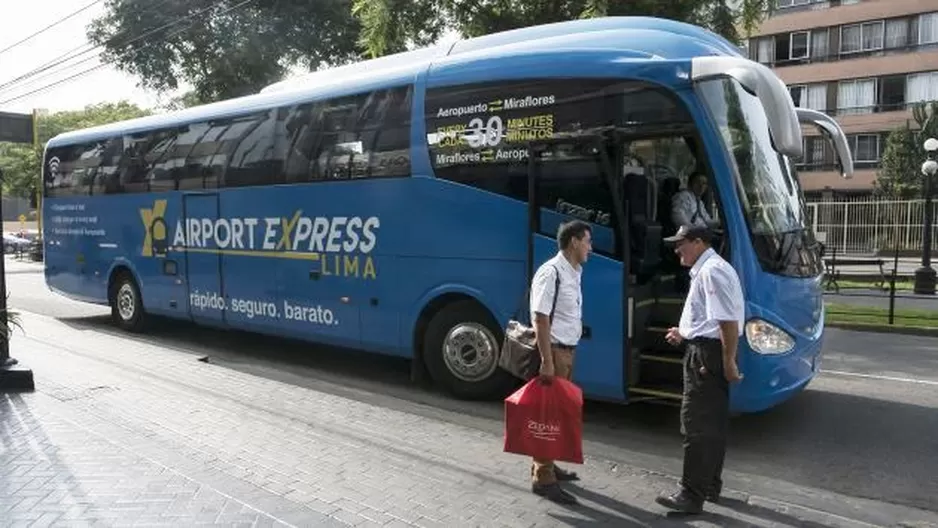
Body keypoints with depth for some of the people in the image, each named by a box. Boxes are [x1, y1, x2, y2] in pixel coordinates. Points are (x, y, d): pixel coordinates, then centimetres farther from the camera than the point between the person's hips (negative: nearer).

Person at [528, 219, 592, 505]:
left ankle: (545, 465, 31)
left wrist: (568, 353, 16)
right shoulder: (551, 273, -18)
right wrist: (547, 361, -24)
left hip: (567, 350, 9)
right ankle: (543, 478, 5)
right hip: (554, 351, -9)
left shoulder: (573, 272, 11)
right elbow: (540, 318, -21)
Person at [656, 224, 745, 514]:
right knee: (713, 423, 16)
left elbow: (728, 320, -23)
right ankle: (710, 486, 27)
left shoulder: (711, 271, -17)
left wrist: (729, 361, -23)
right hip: (708, 351, 11)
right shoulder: (707, 270, 17)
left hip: (706, 354, -11)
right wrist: (685, 335, 16)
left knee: (695, 425, -6)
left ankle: (692, 495, 0)